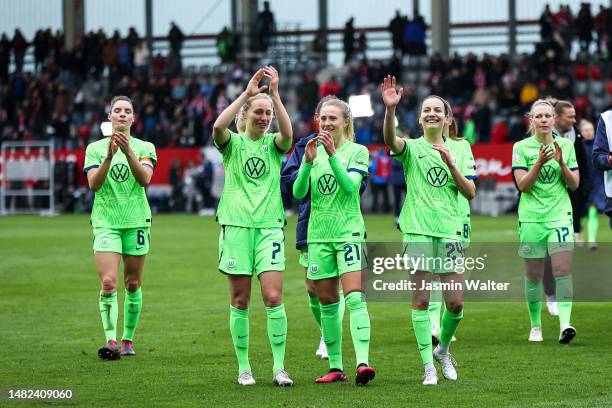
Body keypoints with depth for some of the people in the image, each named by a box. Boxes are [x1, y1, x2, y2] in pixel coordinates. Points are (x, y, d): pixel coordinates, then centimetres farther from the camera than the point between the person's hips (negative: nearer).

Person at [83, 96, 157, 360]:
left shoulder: (145, 147, 6)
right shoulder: (95, 148, 5)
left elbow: (144, 179, -11)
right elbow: (94, 184, -8)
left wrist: (128, 152, -25)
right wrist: (109, 157, -22)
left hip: (136, 221, 1)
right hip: (105, 221, -1)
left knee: (132, 284, 6)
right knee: (108, 283, -16)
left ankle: (128, 339, 19)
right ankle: (111, 341, -20)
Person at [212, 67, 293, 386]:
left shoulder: (273, 144, 8)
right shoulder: (232, 143, 4)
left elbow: (288, 133, -16)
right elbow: (218, 126, -19)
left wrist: (275, 93, -22)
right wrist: (247, 93, -23)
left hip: (269, 225, 1)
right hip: (236, 225, -1)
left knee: (274, 297, -9)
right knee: (240, 301, 2)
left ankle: (279, 368, -5)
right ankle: (244, 368, 9)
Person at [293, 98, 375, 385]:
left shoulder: (357, 151, -1)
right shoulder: (313, 151, 10)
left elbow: (350, 186, -16)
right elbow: (298, 192, -1)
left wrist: (333, 155, -24)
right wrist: (308, 161, -15)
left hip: (349, 232, -4)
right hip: (319, 234, 4)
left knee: (354, 297, -17)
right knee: (327, 303, 6)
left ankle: (362, 363, -26)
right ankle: (336, 367, 13)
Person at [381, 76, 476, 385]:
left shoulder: (459, 150, 12)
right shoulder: (412, 148, 3)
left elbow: (470, 192, 6)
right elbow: (390, 139, -21)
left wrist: (450, 163, -8)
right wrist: (390, 109, -39)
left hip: (450, 231, 2)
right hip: (418, 230, -2)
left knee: (455, 303, 0)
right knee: (421, 300, -6)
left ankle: (443, 349, 27)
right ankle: (428, 366, 1)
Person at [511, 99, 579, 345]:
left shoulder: (566, 145, 7)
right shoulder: (521, 147, 1)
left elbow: (574, 185, 6)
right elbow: (522, 185, -7)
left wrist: (561, 163, -10)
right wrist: (540, 163, -19)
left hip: (560, 216, 1)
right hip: (531, 218, 0)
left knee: (562, 270, -13)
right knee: (533, 275, 4)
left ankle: (565, 324, -21)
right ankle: (535, 326, 17)